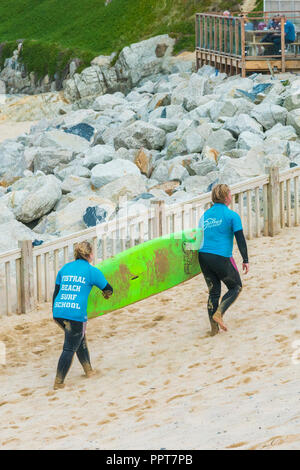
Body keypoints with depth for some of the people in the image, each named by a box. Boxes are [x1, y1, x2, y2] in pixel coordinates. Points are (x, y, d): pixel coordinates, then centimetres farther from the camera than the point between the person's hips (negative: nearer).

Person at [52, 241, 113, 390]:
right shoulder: (92, 271, 0)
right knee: (69, 348, 1)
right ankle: (58, 382, -2)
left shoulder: (65, 268, 14)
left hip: (59, 312, 6)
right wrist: (107, 294, 37)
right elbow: (108, 289, 13)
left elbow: (56, 292, 16)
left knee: (80, 338, 25)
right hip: (76, 314, -6)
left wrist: (54, 312, 24)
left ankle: (88, 370, 36)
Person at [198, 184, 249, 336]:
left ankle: (214, 328, 11)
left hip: (203, 256, 5)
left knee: (213, 292, 14)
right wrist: (245, 260, -2)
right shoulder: (232, 216, -5)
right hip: (222, 258, -5)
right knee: (236, 287, 14)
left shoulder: (205, 215, 12)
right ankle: (219, 313, -6)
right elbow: (240, 239, -8)